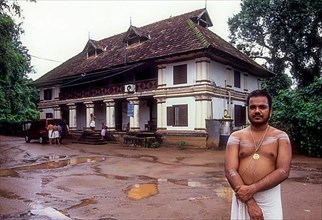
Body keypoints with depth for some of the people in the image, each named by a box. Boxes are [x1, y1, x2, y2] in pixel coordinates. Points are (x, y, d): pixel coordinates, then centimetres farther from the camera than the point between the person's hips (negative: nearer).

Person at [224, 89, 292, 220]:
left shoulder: (280, 137, 0)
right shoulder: (236, 137, -1)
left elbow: (283, 172, -9)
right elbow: (230, 171, -8)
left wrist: (252, 189, -18)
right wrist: (250, 202, -16)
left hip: (270, 198, 0)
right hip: (243, 196, 1)